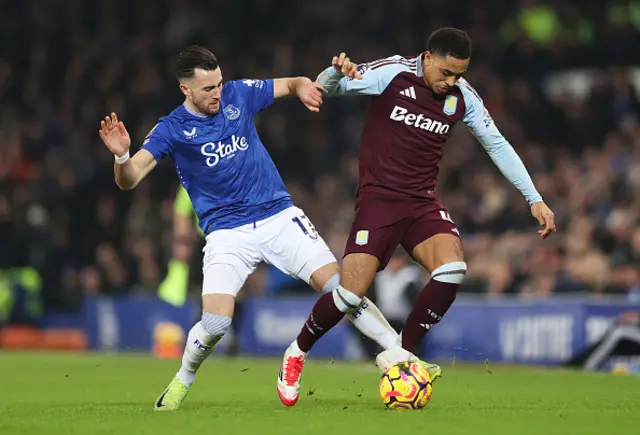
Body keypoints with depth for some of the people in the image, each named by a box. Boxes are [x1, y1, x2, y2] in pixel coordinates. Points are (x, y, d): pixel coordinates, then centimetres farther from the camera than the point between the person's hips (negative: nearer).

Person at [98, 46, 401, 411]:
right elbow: (129, 180, -15)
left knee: (337, 286, -12)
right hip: (227, 233, -2)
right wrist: (122, 155, -38)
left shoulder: (238, 95, 1)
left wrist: (304, 87, -10)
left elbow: (292, 84, 15)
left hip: (279, 216, 2)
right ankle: (182, 382, 11)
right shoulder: (171, 130, -6)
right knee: (216, 323, -18)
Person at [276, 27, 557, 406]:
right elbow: (326, 87, -10)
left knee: (454, 269, -23)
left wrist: (535, 199, 7)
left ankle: (400, 354, -7)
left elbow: (497, 145, 10)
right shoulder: (391, 73, -11)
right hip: (378, 199, -4)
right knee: (351, 295, -13)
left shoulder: (463, 96, 1)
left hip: (423, 202, 4)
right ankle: (298, 353, 16)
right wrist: (336, 73, -35)